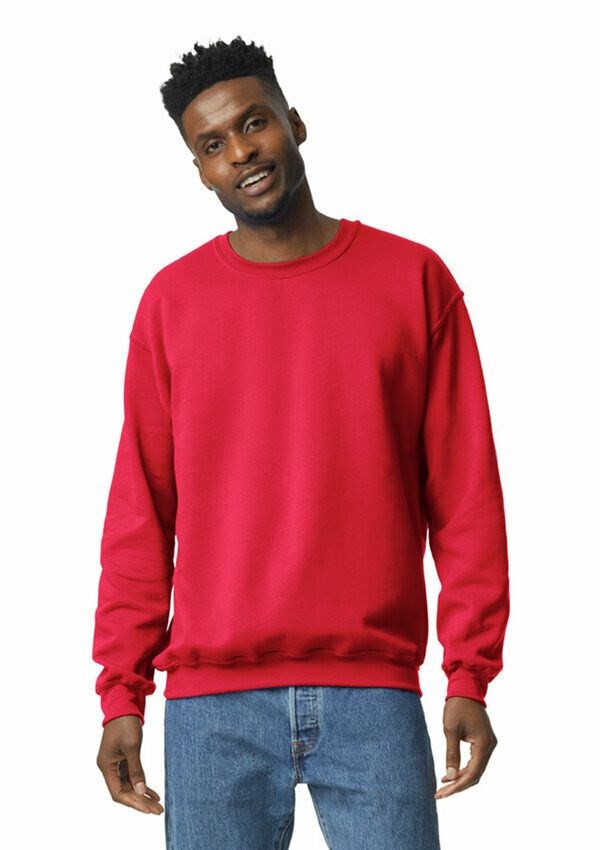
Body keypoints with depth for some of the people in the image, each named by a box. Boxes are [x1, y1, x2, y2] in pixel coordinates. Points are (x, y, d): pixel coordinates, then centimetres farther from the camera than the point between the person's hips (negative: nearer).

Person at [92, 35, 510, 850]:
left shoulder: (414, 279, 5)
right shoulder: (173, 299, 7)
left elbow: (466, 492, 3)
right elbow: (140, 510, 7)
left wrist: (470, 675, -3)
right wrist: (121, 691, 2)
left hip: (375, 693, -1)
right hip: (212, 704, 1)